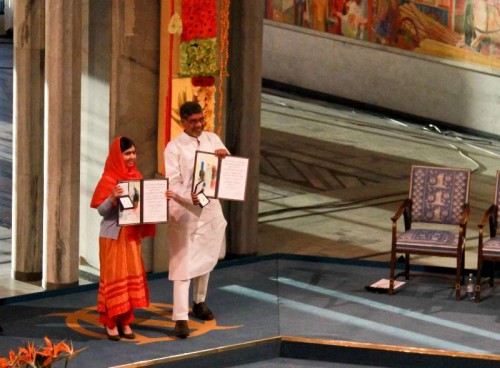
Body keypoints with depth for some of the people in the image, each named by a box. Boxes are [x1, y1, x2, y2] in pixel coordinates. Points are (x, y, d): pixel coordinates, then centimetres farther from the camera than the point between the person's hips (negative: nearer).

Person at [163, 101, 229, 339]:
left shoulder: (212, 139, 5)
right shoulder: (174, 147, -9)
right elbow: (172, 183, -14)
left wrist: (224, 157, -20)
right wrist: (189, 196, -32)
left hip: (211, 207, 5)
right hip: (185, 210, -5)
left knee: (205, 258, 18)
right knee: (183, 263, -8)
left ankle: (199, 302, 38)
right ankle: (180, 318, -9)